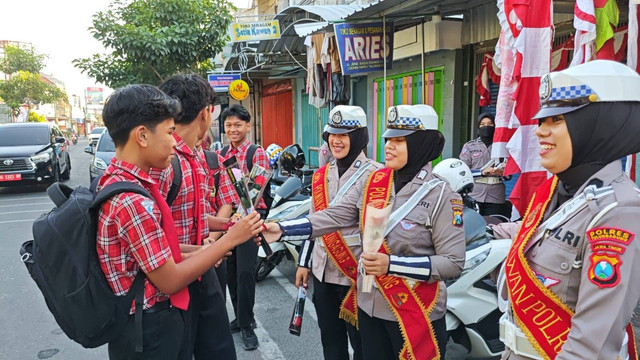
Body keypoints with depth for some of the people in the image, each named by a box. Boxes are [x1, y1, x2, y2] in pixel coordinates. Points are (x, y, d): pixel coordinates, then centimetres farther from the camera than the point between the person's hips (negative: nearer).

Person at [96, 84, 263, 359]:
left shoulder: (112, 181, 3)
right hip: (149, 331, -9)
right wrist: (230, 239, -16)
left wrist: (193, 255, 2)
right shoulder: (133, 200, -27)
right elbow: (169, 281, -21)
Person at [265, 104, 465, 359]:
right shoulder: (371, 183, 0)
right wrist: (282, 229, -20)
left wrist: (392, 264, -26)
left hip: (416, 315, -4)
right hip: (370, 306, 5)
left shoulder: (440, 195, -14)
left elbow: (453, 262, -17)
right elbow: (332, 217, -7)